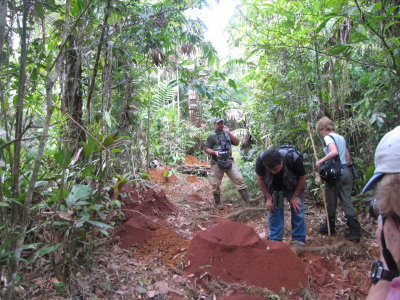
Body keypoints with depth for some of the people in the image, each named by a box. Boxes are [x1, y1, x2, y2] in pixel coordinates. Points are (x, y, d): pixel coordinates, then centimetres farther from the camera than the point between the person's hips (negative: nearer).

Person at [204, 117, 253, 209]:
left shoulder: (227, 133, 13)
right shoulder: (211, 136, 0)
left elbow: (237, 143, 5)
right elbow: (206, 149, -2)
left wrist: (229, 132, -4)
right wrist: (214, 152, -19)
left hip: (229, 161, 4)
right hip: (217, 163, -3)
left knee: (239, 179, -3)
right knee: (216, 184, 4)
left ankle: (247, 199, 1)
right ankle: (217, 203, 19)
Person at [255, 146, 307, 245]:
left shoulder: (294, 158, -37)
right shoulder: (260, 160, -33)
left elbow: (302, 178, -17)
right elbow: (260, 179, -12)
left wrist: (295, 196, -15)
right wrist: (268, 198, -13)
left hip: (293, 187, -1)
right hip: (273, 187, 2)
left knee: (297, 211, -6)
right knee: (273, 210, -3)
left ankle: (299, 240, 8)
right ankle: (274, 240, 9)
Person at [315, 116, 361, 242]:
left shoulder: (328, 137, -7)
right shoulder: (341, 137, 17)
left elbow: (334, 152, -24)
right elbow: (348, 156, 20)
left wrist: (321, 161, -15)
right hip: (346, 171, 7)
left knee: (331, 202, 8)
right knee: (347, 202, 7)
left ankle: (330, 228, 23)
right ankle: (355, 231, 2)